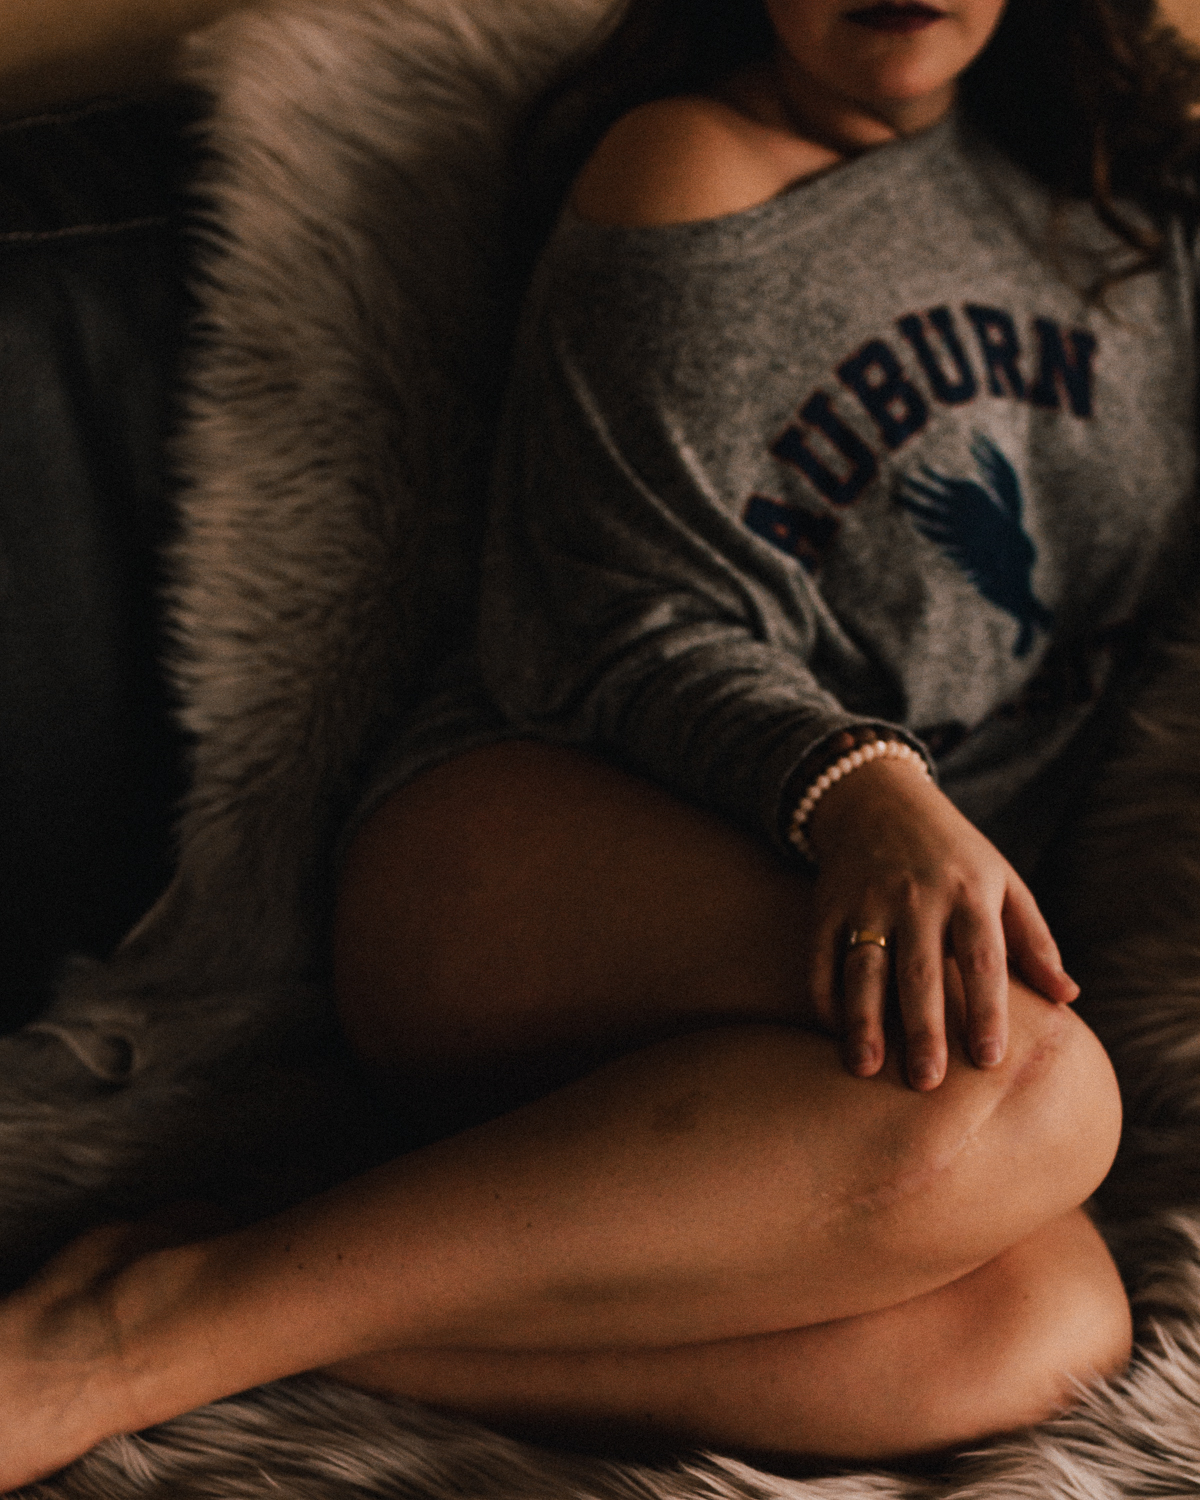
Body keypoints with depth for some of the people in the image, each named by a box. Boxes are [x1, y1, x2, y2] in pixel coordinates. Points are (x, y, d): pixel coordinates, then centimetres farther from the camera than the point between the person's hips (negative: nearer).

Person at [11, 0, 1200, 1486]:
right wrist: (859, 788, -26)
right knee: (1009, 1088, -37)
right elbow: (644, 630, -7)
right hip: (532, 852, -5)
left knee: (1050, 1322, -30)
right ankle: (168, 1320, -31)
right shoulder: (693, 169, 0)